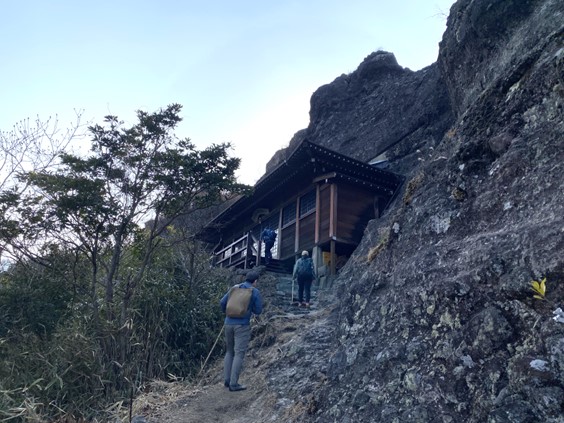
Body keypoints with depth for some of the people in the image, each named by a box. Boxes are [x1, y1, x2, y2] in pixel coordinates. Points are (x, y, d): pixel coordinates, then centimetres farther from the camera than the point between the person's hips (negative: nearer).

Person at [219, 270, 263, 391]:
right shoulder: (255, 292, -2)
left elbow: (222, 302, 10)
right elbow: (258, 311, 1)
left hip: (229, 323, 5)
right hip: (242, 325, -5)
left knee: (229, 352, 18)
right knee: (239, 354, -2)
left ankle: (227, 380, 17)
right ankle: (233, 384, -4)